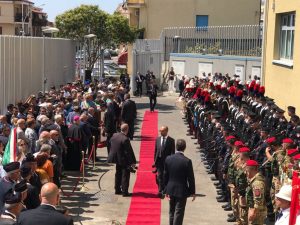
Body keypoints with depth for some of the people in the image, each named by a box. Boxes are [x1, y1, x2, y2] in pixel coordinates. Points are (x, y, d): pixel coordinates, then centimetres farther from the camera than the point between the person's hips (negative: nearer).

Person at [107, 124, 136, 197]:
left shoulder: (114, 135, -4)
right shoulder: (125, 139, -26)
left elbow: (111, 146, 8)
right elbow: (129, 152, -22)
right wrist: (132, 162, -15)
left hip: (117, 159, 8)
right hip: (124, 160, -7)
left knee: (118, 174, 20)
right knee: (125, 176, 3)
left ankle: (117, 190, 28)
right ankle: (125, 192, 6)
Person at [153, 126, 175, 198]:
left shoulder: (171, 140, -4)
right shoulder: (158, 139, 8)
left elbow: (172, 152, -5)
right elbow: (156, 150, 11)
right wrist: (155, 160, 7)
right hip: (159, 160, 3)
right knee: (160, 176, -1)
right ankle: (160, 191, 3)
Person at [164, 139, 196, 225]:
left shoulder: (168, 159, -4)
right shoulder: (187, 161, -17)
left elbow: (165, 175, 2)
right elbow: (190, 178, -11)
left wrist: (166, 190, 12)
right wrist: (192, 192, 0)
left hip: (171, 190, 4)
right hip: (182, 191, -4)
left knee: (172, 212, 18)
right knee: (179, 213, 2)